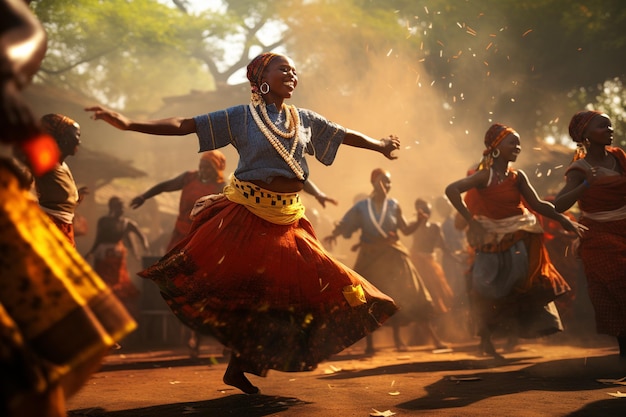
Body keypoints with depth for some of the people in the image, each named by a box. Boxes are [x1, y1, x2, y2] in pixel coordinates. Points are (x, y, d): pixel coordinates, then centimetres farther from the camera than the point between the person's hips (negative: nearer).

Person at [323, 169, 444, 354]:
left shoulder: (393, 205, 1)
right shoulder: (361, 207, -1)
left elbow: (406, 229, 2)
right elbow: (345, 225, -6)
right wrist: (334, 235, -25)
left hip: (392, 256, 0)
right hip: (370, 258, 0)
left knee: (401, 297, -2)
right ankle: (369, 343, 11)